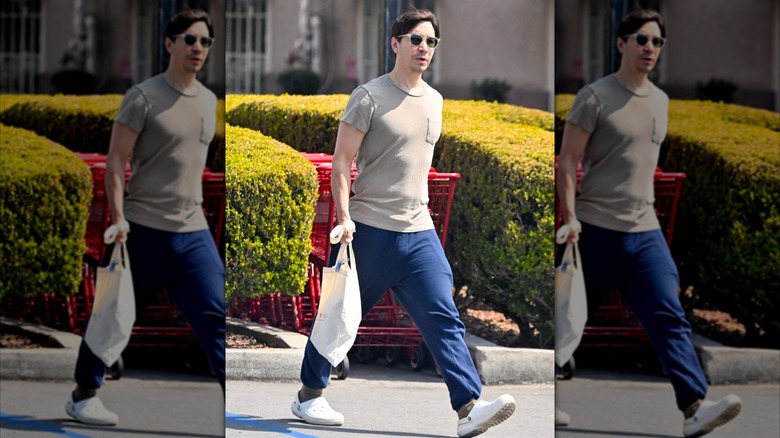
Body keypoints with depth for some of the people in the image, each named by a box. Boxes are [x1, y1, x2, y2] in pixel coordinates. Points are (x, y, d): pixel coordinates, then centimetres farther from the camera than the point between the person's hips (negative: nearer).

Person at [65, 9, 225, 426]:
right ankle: (83, 395, 22)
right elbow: (116, 161, -9)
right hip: (144, 229, -5)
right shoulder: (144, 97, -8)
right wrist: (118, 217, -16)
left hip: (194, 231, 5)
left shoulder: (208, 101, 12)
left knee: (215, 316, -6)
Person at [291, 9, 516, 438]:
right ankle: (309, 395, 23)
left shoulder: (433, 100, 13)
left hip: (418, 232, 5)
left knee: (443, 318, -7)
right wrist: (343, 217, -16)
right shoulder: (369, 96, -6)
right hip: (369, 229, -5)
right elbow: (341, 160, -8)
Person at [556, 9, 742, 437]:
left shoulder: (660, 100, 13)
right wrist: (570, 217, -16)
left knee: (669, 317, -9)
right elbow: (568, 160, -9)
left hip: (645, 230, 5)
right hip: (597, 229, -5)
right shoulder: (595, 96, -7)